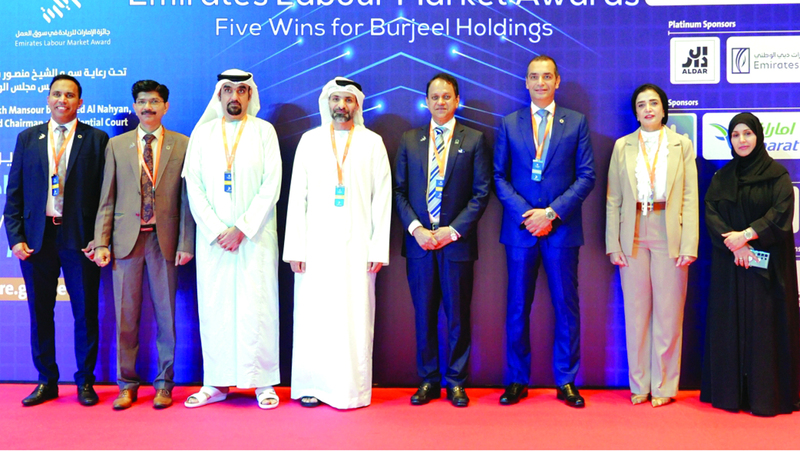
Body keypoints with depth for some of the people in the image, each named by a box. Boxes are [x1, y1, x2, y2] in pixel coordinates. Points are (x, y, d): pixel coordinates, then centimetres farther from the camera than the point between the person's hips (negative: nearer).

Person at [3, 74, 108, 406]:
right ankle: (47, 382, 23)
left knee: (85, 313, 4)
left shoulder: (96, 139, 2)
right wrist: (15, 238, -1)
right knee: (40, 313, 9)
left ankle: (85, 382, 17)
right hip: (37, 238, 3)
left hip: (80, 239, -2)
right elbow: (14, 193, 8)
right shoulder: (27, 138, 10)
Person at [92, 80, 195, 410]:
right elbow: (107, 199, 7)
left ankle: (164, 383, 17)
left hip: (165, 239, -1)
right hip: (126, 238, 1)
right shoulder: (116, 146, 9)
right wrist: (101, 242, -1)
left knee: (166, 313, 5)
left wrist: (186, 243, -5)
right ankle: (127, 384, 19)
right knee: (126, 315, 6)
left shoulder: (182, 145, 4)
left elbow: (186, 199, 2)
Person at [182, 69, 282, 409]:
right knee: (214, 307, 3)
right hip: (212, 236, 2)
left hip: (255, 236, -2)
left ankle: (263, 382, 7)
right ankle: (216, 383, 13)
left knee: (257, 305, -2)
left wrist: (242, 229, -11)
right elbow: (193, 186, 5)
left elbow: (272, 185, -3)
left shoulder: (264, 131, 6)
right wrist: (216, 231, -7)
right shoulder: (203, 132, 11)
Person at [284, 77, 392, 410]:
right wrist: (295, 247, -1)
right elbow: (297, 195, 7)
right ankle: (312, 386, 13)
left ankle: (353, 389, 8)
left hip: (356, 245, -1)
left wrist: (379, 247, -3)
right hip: (316, 244, 1)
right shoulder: (310, 140, 11)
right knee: (313, 316, 1)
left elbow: (382, 197, 5)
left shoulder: (372, 142, 9)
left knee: (355, 317, -1)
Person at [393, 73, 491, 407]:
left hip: (457, 241, -2)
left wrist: (453, 230, -10)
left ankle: (456, 382, 17)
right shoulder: (409, 140, 10)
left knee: (457, 314, 4)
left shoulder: (474, 140, 4)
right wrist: (415, 229, -7)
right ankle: (428, 380, 19)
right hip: (419, 241, 2)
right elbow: (399, 191, 7)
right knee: (424, 314, 7)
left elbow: (482, 192, -1)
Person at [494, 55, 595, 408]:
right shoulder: (509, 124, 9)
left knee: (566, 306, 4)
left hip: (562, 228, 0)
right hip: (520, 228, 1)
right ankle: (517, 381, 17)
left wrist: (551, 212, -10)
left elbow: (586, 176, 1)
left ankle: (566, 382, 16)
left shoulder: (576, 123, 7)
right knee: (517, 307, 5)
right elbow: (499, 177, 6)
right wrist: (525, 214, -8)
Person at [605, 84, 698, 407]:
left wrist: (689, 244, -8)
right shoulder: (623, 147, 9)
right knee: (635, 311, 6)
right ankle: (639, 385, 18)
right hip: (633, 236, 1)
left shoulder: (681, 145, 7)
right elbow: (613, 199, 6)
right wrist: (613, 243, -2)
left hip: (669, 235, -1)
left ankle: (664, 386, 15)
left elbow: (690, 197, 1)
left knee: (668, 312, 3)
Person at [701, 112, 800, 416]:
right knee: (729, 325, 3)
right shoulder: (721, 178, 11)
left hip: (767, 264, -3)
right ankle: (730, 391, 9)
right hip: (729, 265, 3)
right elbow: (711, 213, 0)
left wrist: (747, 235, -18)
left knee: (764, 326, -3)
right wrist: (734, 244, -14)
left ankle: (766, 394, 4)